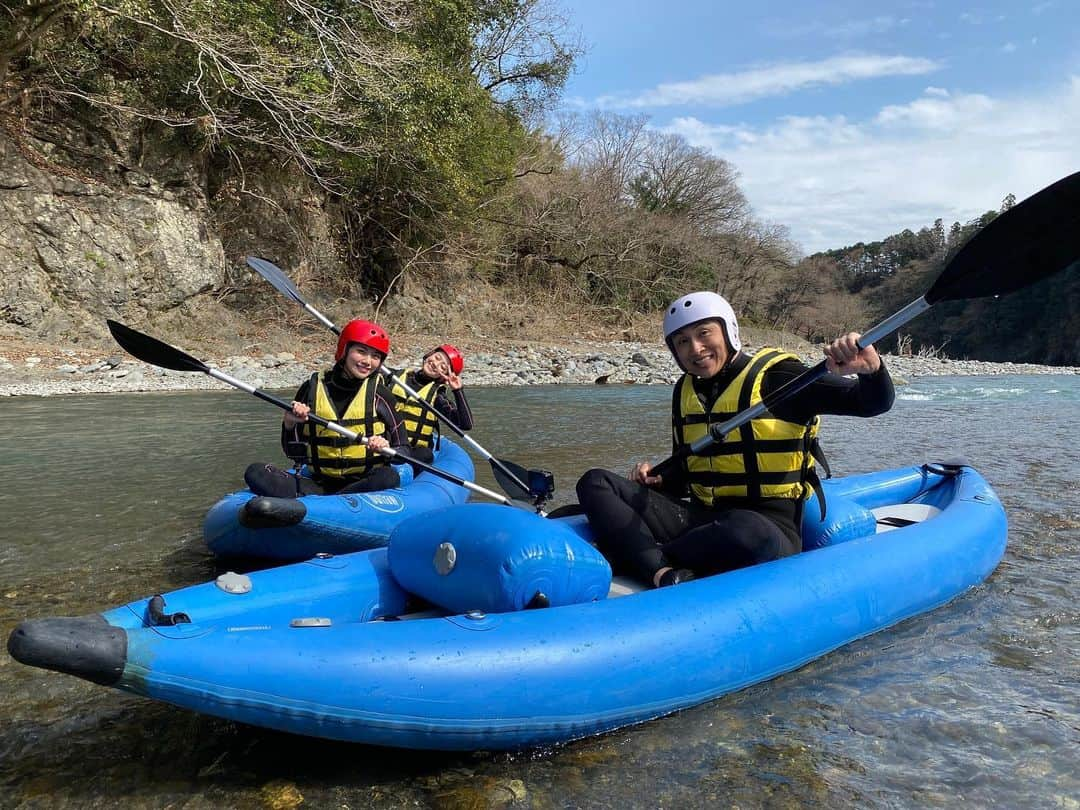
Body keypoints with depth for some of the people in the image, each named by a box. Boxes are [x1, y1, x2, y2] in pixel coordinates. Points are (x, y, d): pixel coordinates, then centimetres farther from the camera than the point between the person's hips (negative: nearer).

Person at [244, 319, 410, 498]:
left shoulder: (381, 395, 1)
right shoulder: (312, 389, 5)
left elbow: (404, 453, 2)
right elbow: (293, 453, 8)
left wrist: (386, 450, -19)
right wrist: (289, 424, -11)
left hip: (366, 484, -2)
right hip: (320, 484, 2)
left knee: (389, 477, -35)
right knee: (255, 473, -16)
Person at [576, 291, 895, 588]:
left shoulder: (775, 376, -4)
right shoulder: (686, 391, 14)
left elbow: (874, 403, -9)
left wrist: (871, 369, -31)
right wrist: (659, 480, 2)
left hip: (770, 524, -6)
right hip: (701, 520, 6)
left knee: (746, 531, -43)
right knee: (596, 483, -8)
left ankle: (631, 555, -20)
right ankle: (663, 574, -32)